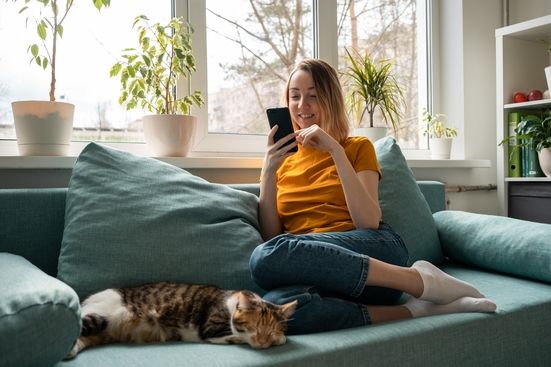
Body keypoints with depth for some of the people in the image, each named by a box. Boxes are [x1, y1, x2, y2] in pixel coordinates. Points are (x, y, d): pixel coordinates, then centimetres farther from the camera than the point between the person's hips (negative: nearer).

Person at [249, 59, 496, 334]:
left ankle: (419, 280, -23)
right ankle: (413, 310, -23)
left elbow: (369, 222, -6)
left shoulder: (358, 147, 11)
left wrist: (336, 151, -11)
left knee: (266, 256, -33)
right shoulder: (281, 161, 19)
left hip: (374, 253, -2)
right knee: (278, 305, -35)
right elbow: (271, 236, 7)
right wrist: (268, 171, -4)